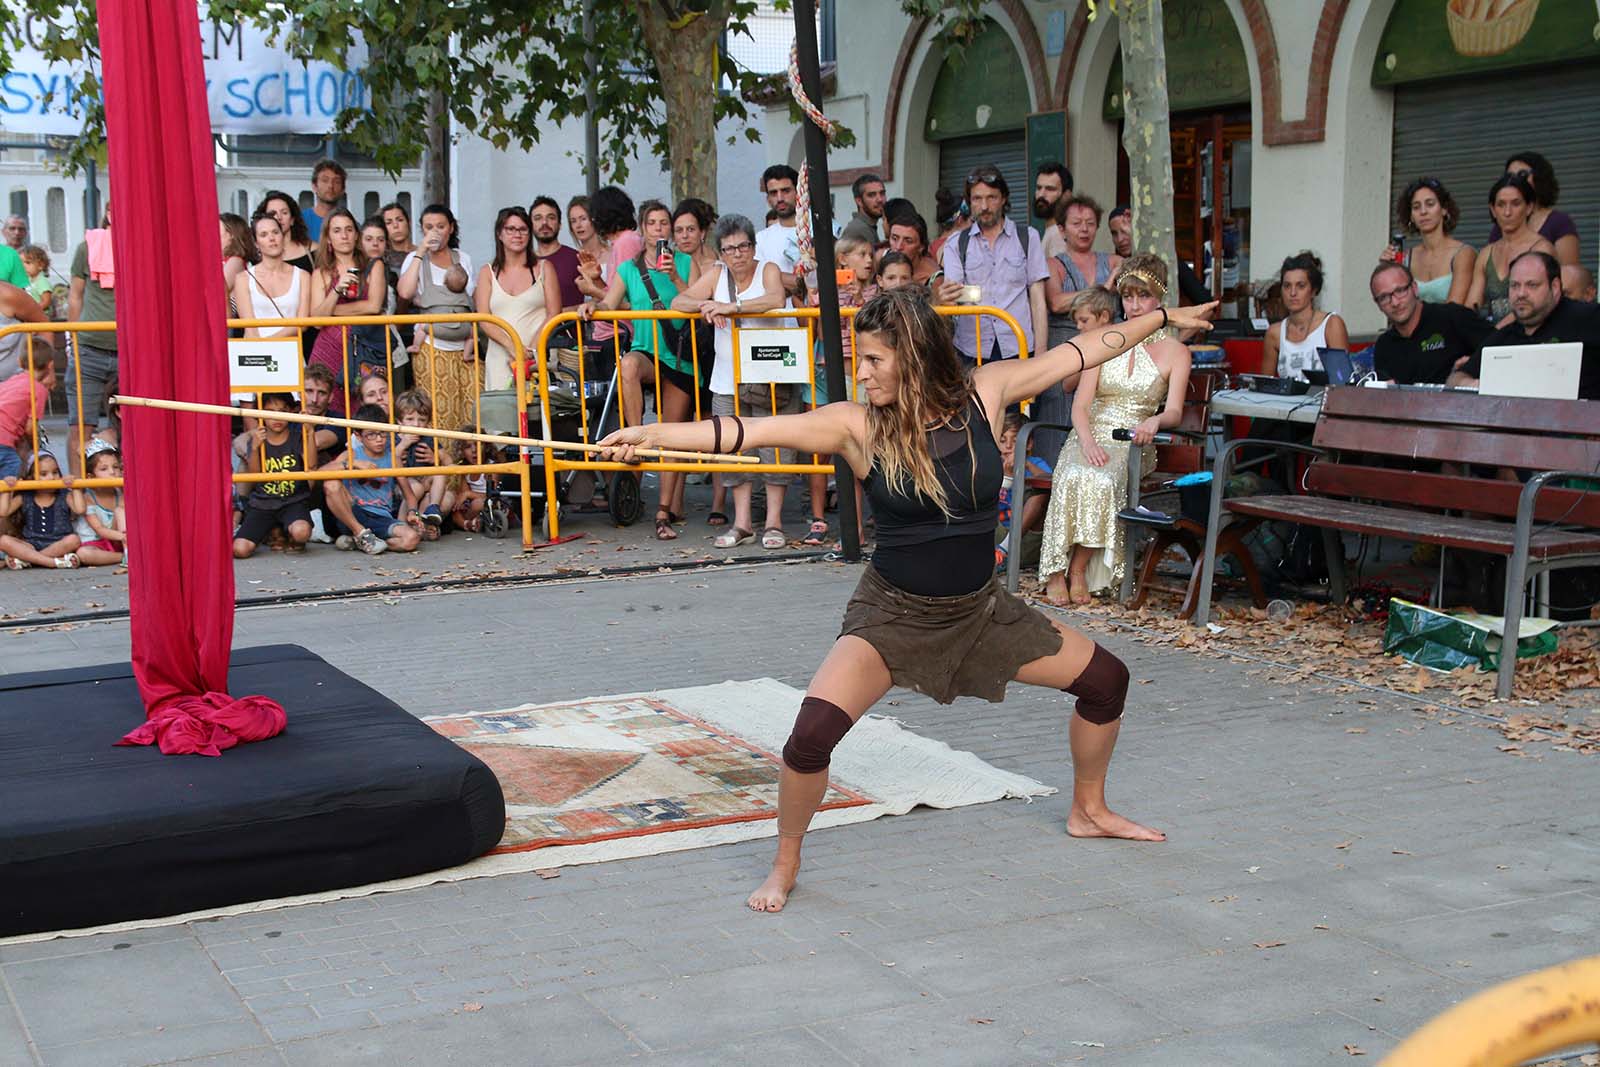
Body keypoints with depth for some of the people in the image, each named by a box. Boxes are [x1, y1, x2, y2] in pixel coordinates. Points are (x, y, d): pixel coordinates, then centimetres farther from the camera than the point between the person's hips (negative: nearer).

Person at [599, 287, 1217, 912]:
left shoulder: (984, 393, -11)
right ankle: (785, 867, 3)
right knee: (813, 733, -24)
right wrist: (653, 434, -35)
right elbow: (751, 431, -25)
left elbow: (1080, 353, -1)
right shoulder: (857, 426, -17)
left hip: (981, 608, 4)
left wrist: (1164, 317, 8)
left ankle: (1090, 812, 37)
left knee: (1105, 680, 10)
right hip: (892, 614, -4)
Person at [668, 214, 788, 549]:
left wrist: (730, 306, -29)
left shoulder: (768, 270, -3)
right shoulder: (716, 276, 8)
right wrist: (705, 305, -19)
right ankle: (741, 524, 9)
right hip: (727, 382, 4)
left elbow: (776, 300, -24)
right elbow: (678, 302, 1)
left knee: (773, 446, -5)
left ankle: (773, 522, 3)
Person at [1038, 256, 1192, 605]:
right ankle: (1056, 572, -30)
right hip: (1091, 436, 1)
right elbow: (1080, 405, 1)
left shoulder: (1175, 351, 7)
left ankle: (1078, 569, -26)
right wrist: (1088, 441, -19)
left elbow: (1174, 412, -4)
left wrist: (1156, 420, -29)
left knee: (1102, 481, -36)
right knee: (1075, 476, -34)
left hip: (1134, 444, -1)